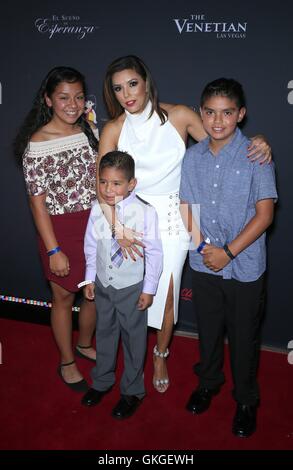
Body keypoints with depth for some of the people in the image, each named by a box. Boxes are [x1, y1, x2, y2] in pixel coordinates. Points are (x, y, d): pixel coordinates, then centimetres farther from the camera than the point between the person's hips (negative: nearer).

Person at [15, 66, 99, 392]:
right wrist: (53, 250, -15)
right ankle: (67, 362, 34)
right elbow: (37, 202, -13)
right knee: (64, 297, 12)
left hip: (95, 224, 6)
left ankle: (84, 345, 45)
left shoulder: (89, 130, 2)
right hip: (61, 229, -5)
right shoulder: (37, 144, -15)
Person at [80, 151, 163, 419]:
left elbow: (154, 252, -14)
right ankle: (102, 381, 46)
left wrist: (149, 289, -10)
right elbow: (91, 246, 2)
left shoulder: (145, 212, -22)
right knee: (105, 333, 22)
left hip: (132, 287, -4)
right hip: (103, 284, 4)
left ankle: (132, 391, 36)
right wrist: (90, 279, 7)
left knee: (133, 338, 13)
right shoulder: (97, 209, -11)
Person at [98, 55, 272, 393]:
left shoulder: (178, 116, -7)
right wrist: (119, 230, -25)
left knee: (166, 295, 7)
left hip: (172, 218, 0)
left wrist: (257, 145, -21)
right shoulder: (113, 130, -5)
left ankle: (160, 355, 36)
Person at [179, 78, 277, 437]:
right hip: (203, 264, 3)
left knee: (243, 337, 12)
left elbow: (264, 214, -12)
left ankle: (246, 401, 36)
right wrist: (202, 244, -9)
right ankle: (208, 381, 47)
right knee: (208, 329, 20)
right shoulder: (192, 157, 1)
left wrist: (229, 252, -15)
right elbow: (187, 206, 6)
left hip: (244, 267, -3)